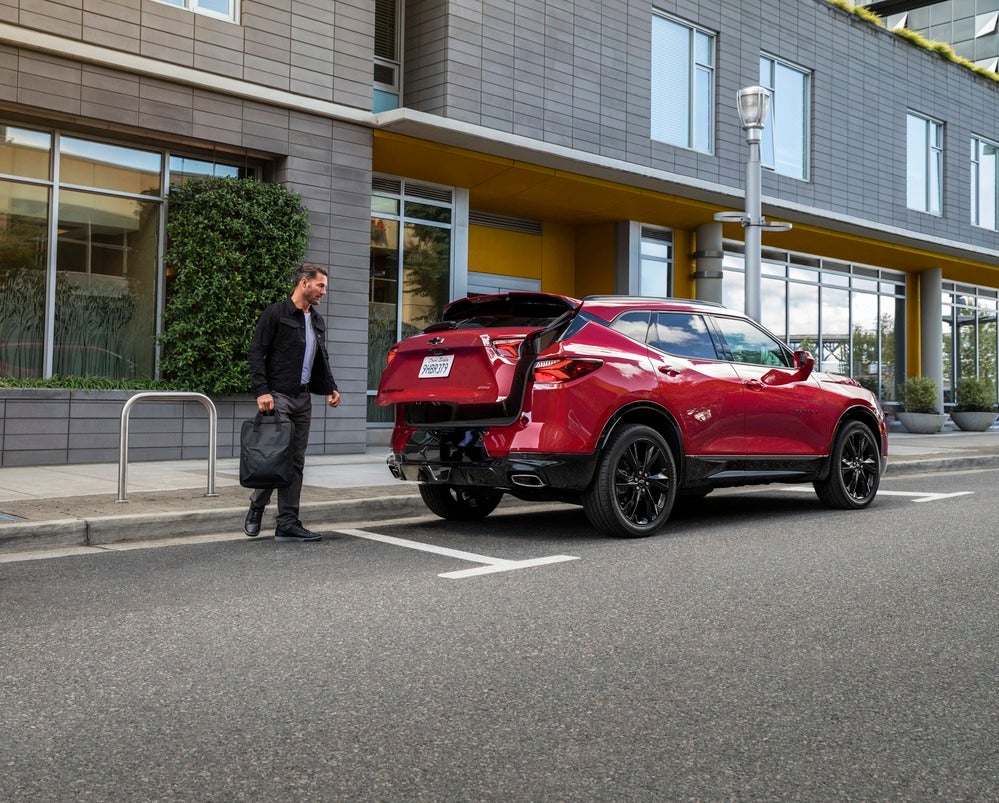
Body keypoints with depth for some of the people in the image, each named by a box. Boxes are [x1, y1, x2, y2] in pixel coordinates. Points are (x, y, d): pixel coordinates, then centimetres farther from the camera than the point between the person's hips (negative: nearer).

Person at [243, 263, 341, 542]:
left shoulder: (317, 321, 17)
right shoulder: (275, 314, -5)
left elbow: (321, 359, 24)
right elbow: (256, 354, -9)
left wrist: (330, 388, 9)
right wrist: (262, 391, -18)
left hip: (303, 399, 7)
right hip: (277, 396, -7)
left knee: (295, 462, 5)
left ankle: (288, 524, 8)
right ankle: (256, 507, 14)